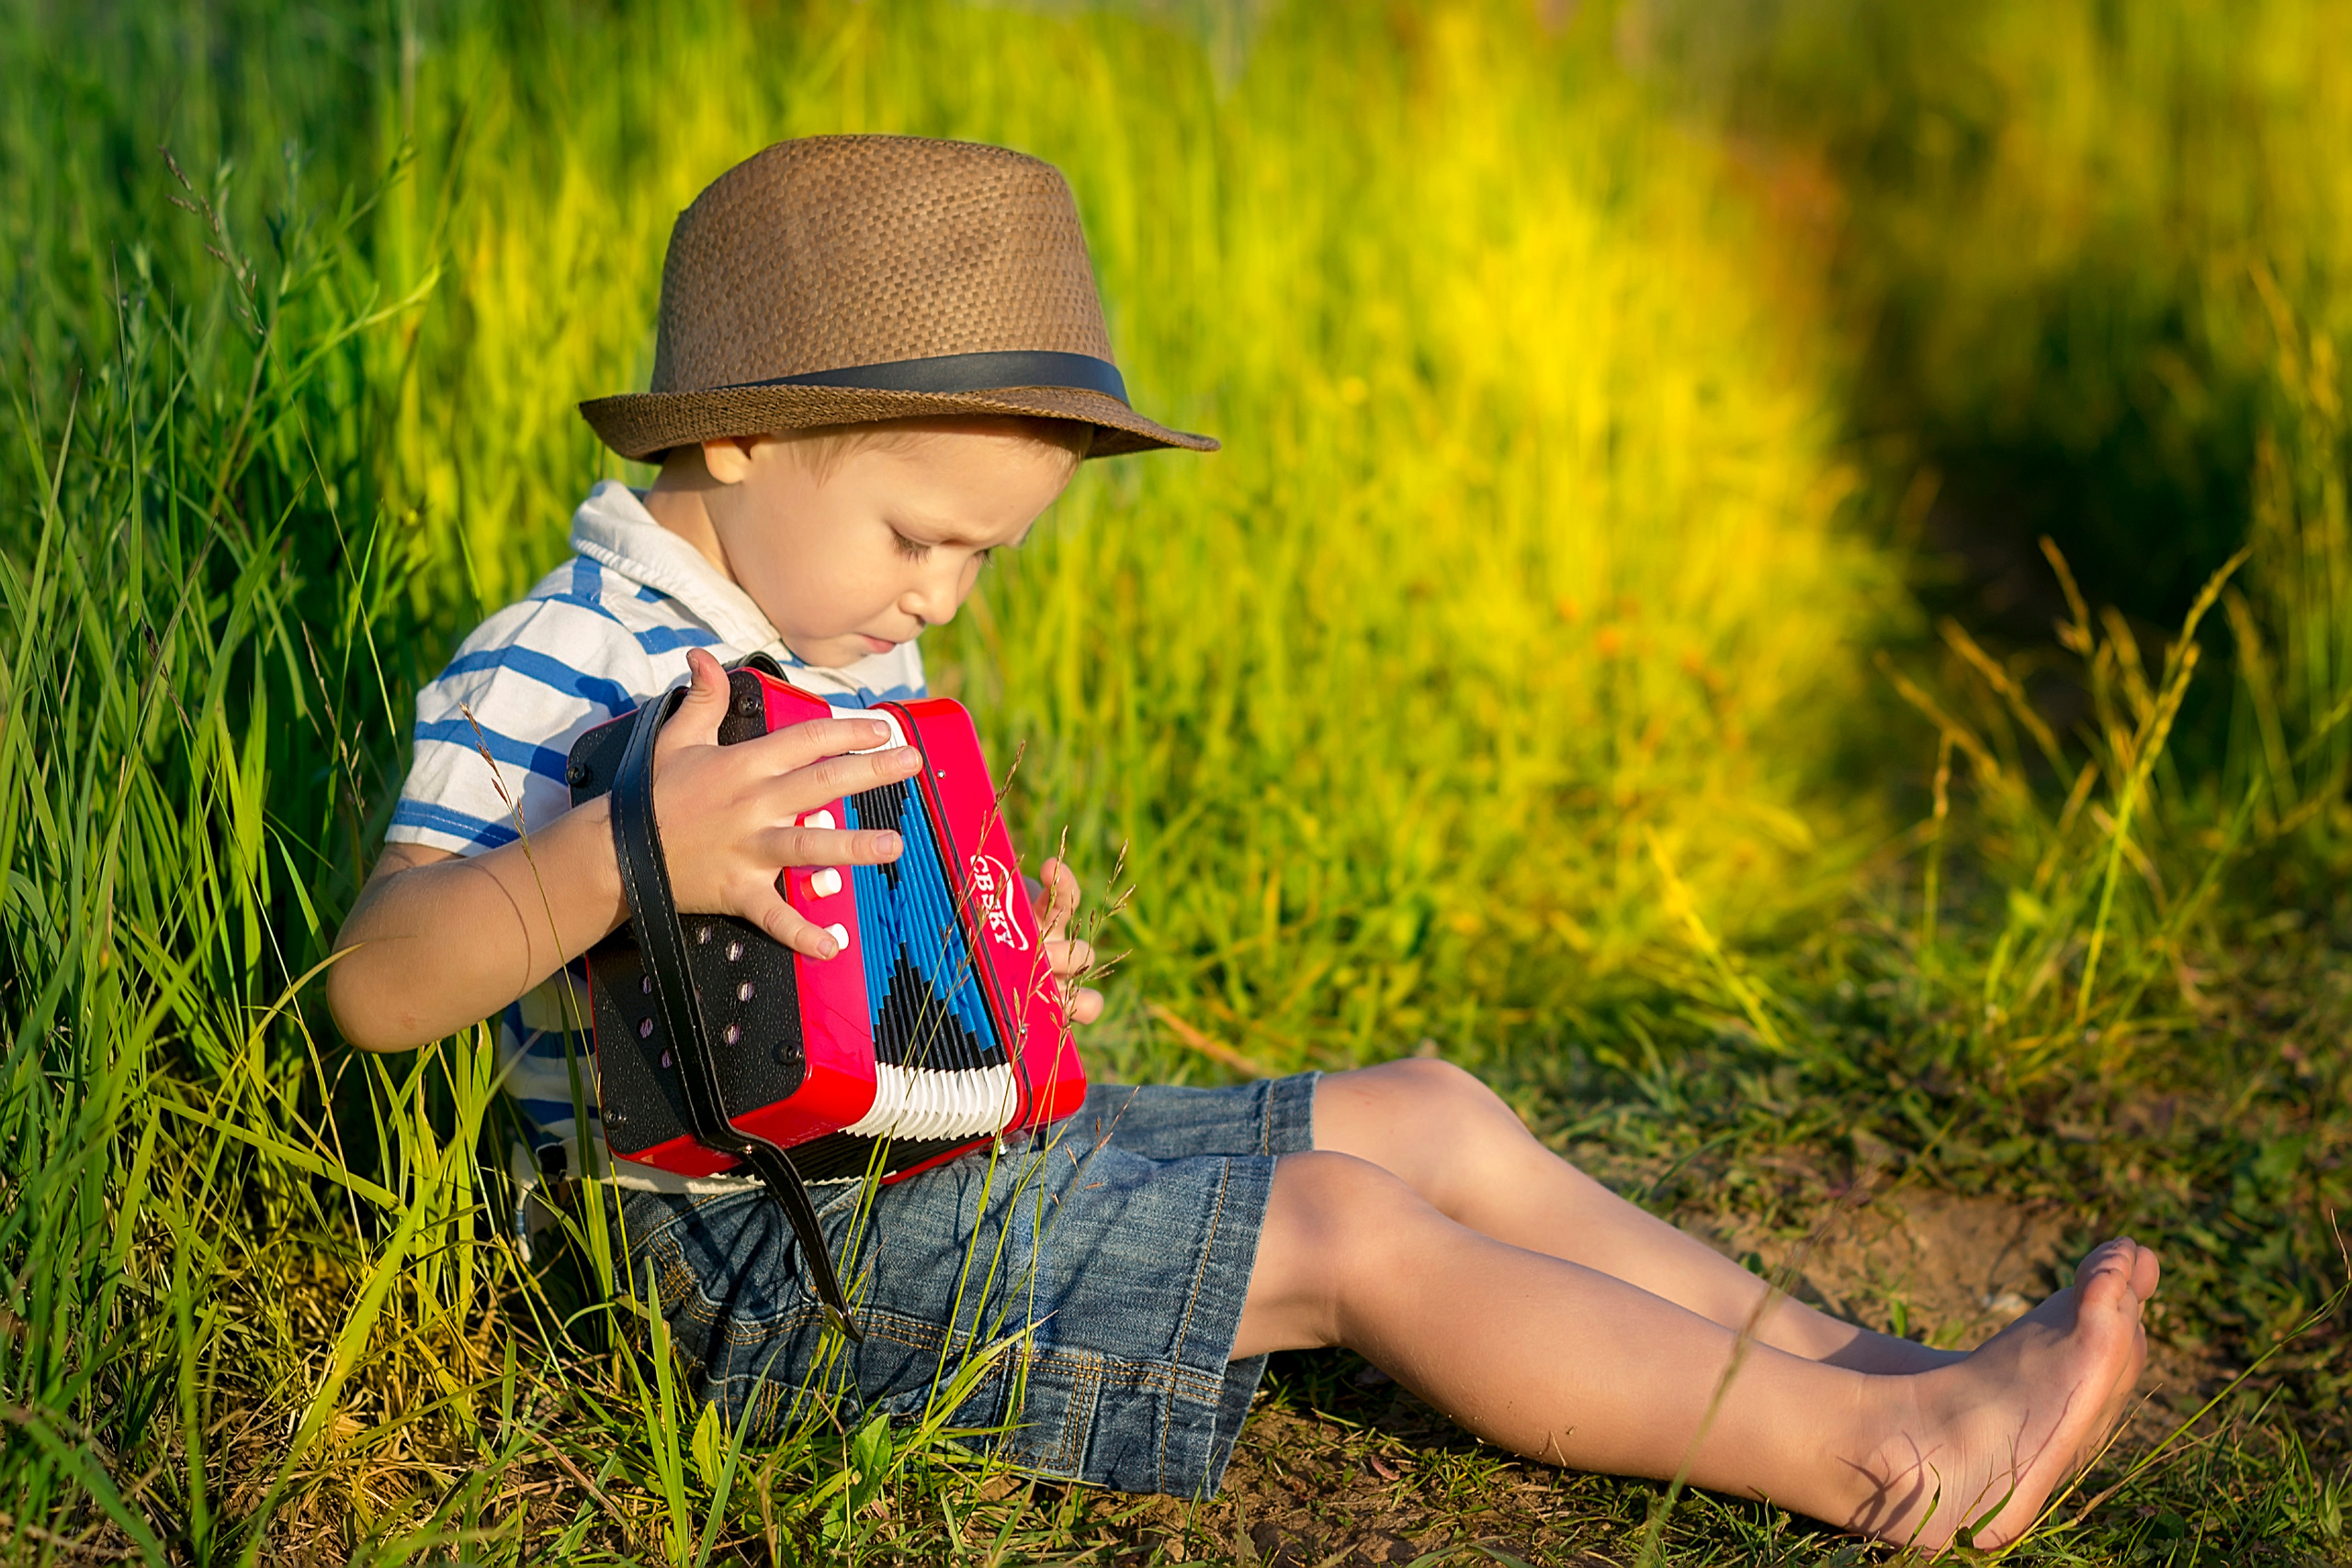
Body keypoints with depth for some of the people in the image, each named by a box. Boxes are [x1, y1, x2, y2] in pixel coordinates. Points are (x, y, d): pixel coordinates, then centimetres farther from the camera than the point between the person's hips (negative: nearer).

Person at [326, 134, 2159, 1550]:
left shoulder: (852, 660, 13)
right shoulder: (544, 674, -17)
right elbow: (378, 989, -29)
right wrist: (619, 853, -46)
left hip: (939, 1147, 10)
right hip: (770, 1244, -10)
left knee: (1428, 1113, 5)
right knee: (1349, 1228, -16)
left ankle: (1853, 1362, 7)